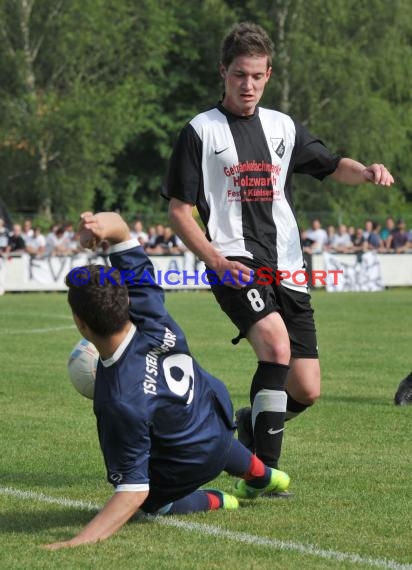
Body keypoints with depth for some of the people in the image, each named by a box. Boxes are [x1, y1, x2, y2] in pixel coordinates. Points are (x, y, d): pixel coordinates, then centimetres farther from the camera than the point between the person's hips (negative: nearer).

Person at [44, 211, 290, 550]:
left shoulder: (121, 402, -47)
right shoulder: (150, 317, -32)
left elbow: (133, 492, -42)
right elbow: (120, 228, -25)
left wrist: (78, 542, -50)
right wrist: (103, 224, -49)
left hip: (190, 464, -6)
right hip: (216, 413, 6)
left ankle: (220, 503, 35)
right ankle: (264, 477, 73)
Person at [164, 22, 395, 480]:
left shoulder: (282, 127, 15)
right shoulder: (200, 131, 2)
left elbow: (330, 164, 24)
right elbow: (178, 210, 1)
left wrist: (366, 172, 1)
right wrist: (215, 260, -13)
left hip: (286, 268, 5)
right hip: (235, 265, -5)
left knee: (306, 390, 0)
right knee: (276, 343, -31)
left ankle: (252, 422, 33)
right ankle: (263, 472, -24)